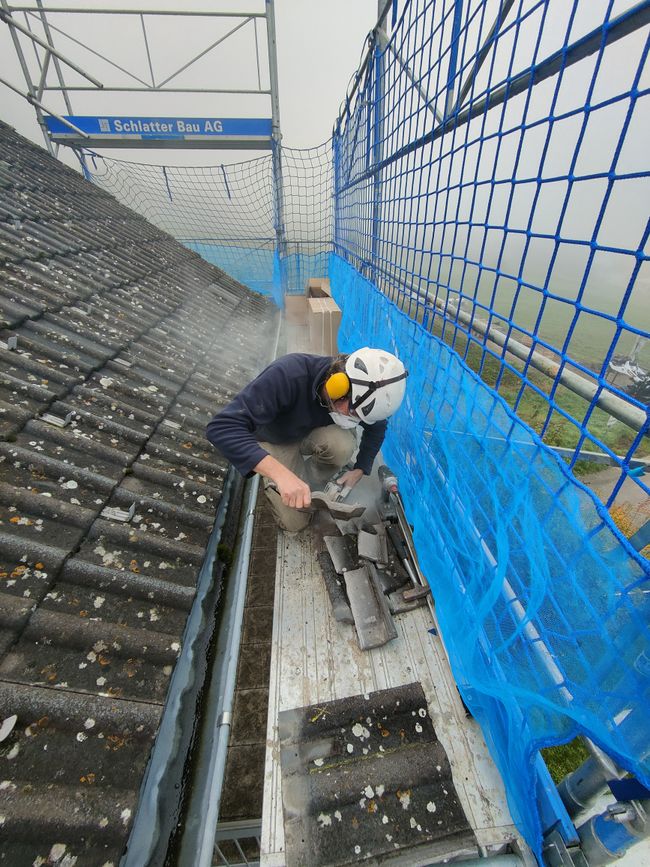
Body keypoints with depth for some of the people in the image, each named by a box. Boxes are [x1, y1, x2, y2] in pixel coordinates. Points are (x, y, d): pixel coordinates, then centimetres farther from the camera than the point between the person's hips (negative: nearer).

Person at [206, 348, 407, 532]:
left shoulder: (361, 393, -24)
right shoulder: (287, 375, -41)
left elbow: (377, 428, -1)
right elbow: (222, 427, -47)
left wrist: (360, 469, -10)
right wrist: (281, 473, -57)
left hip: (313, 434, 3)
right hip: (276, 442, -3)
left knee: (342, 444, -32)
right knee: (295, 522, -10)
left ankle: (310, 486, -3)